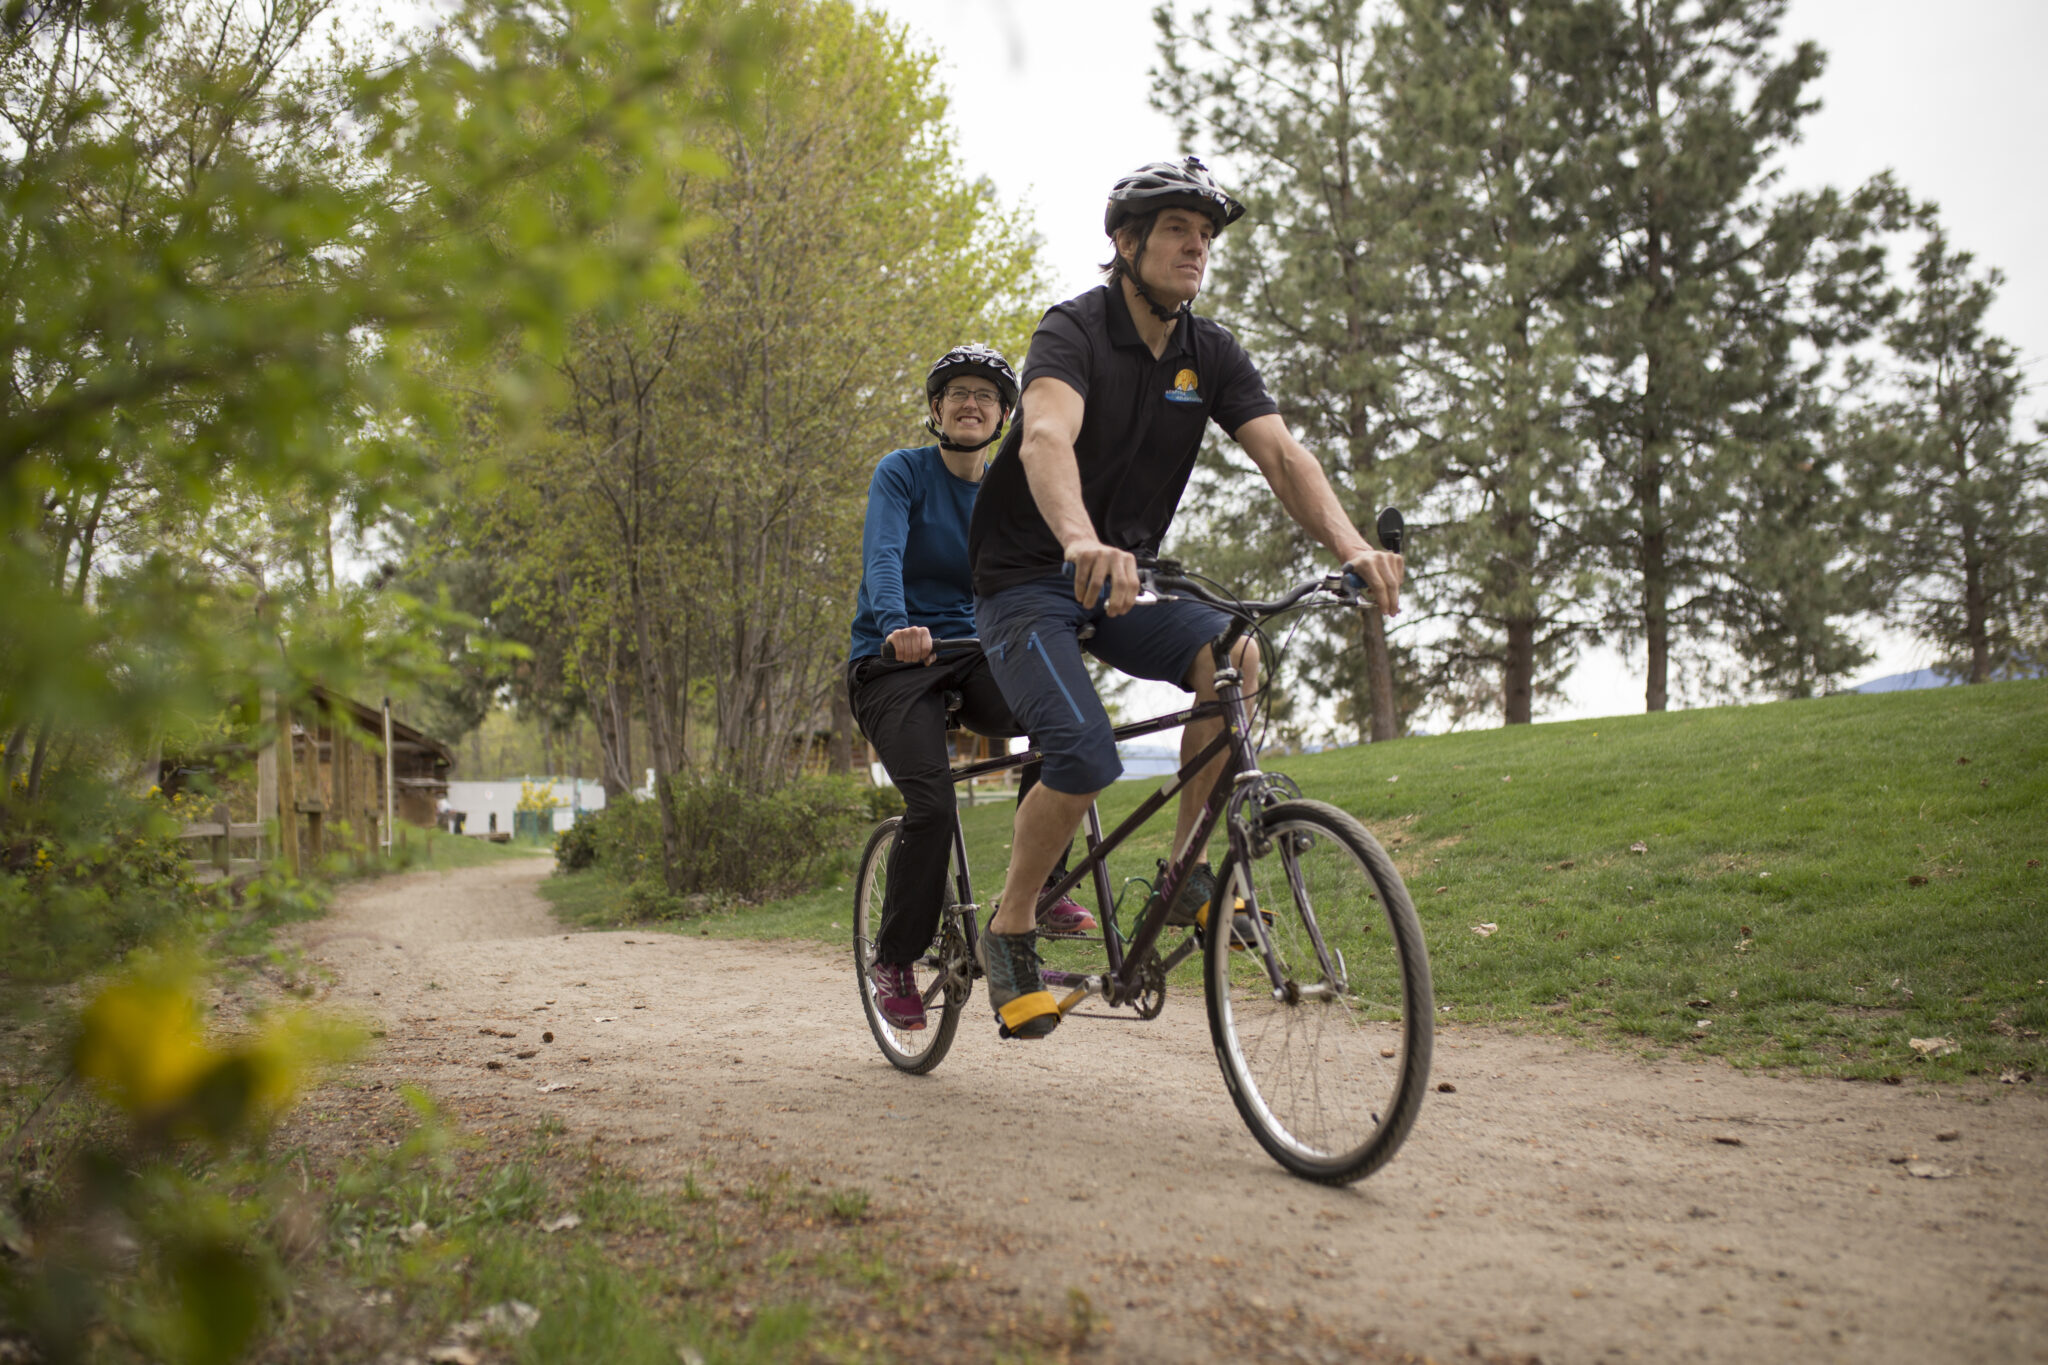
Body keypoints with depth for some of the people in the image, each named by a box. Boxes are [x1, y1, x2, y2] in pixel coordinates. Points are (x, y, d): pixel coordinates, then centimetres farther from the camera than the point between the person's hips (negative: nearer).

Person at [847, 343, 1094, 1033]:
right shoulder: (902, 472, -4)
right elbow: (882, 555, -21)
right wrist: (897, 626, -42)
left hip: (972, 658, 4)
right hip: (893, 665, -4)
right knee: (932, 803, -24)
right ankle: (895, 957, -1)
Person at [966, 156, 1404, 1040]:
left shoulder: (1212, 354, 1)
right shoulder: (1074, 331, -17)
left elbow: (1280, 452, -11)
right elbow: (1046, 438, -37)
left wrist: (1350, 546, -31)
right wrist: (1082, 543, -58)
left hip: (1123, 576, 5)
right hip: (1029, 580, -5)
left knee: (1230, 657, -24)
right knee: (1087, 762, -24)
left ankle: (1187, 872, -8)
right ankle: (1009, 930, 1)